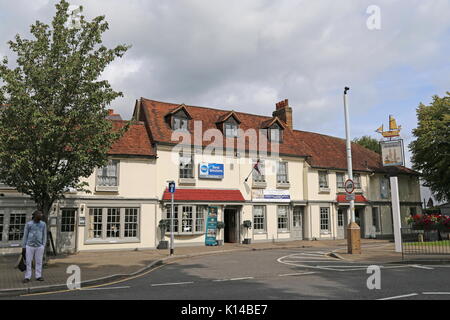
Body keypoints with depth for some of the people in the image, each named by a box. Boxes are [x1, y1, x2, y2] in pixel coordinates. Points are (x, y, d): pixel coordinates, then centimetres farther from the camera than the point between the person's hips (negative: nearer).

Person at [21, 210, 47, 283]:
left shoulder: (43, 224, 2)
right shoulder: (28, 224, -3)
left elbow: (44, 236, 5)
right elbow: (25, 236, 1)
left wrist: (44, 246, -1)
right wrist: (23, 246, -1)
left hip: (39, 246, 1)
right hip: (29, 246, -1)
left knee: (39, 262, 5)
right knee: (28, 262, 1)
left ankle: (38, 276, 13)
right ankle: (27, 277, 10)